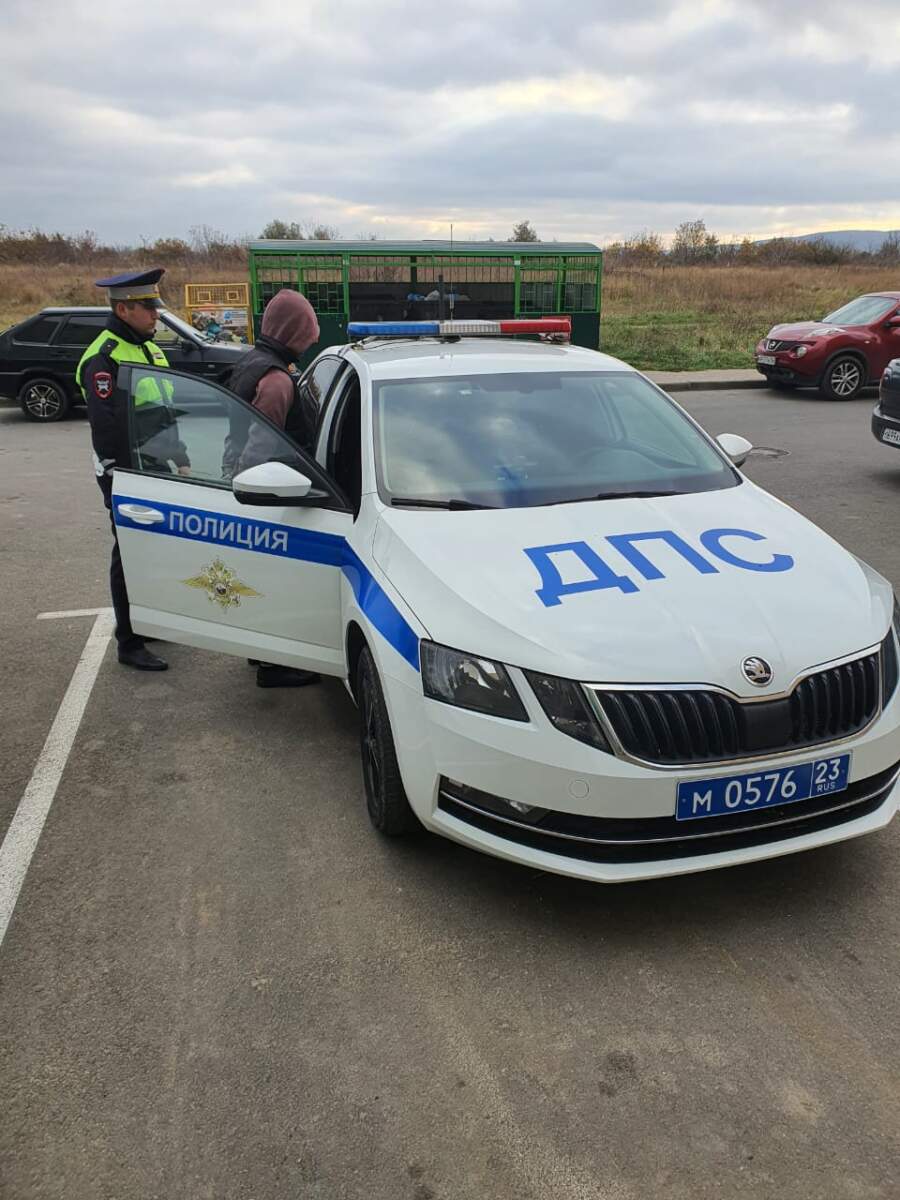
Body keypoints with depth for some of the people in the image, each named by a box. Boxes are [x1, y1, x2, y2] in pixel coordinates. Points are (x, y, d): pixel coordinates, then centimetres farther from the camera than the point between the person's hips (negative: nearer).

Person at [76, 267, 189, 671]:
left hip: (160, 472, 9)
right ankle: (129, 645, 7)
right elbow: (107, 429, -20)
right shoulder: (104, 358, -15)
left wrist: (180, 459, 16)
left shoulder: (148, 348, 15)